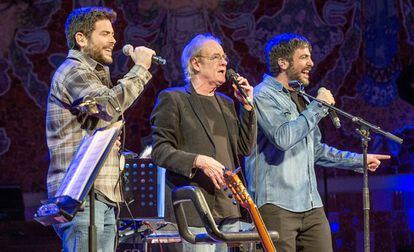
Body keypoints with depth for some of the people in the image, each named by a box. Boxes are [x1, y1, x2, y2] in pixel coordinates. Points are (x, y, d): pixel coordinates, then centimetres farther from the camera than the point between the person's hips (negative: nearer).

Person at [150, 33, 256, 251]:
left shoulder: (226, 103, 21)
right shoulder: (172, 99, 1)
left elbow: (245, 149, 18)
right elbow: (160, 151, -7)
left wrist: (247, 106, 10)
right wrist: (198, 161, -21)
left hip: (228, 209, 7)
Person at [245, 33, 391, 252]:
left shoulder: (301, 99, 22)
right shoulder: (263, 96, -6)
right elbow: (283, 138, -23)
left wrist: (359, 161, 29)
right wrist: (318, 106, -13)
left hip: (311, 205, 8)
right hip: (277, 206, -8)